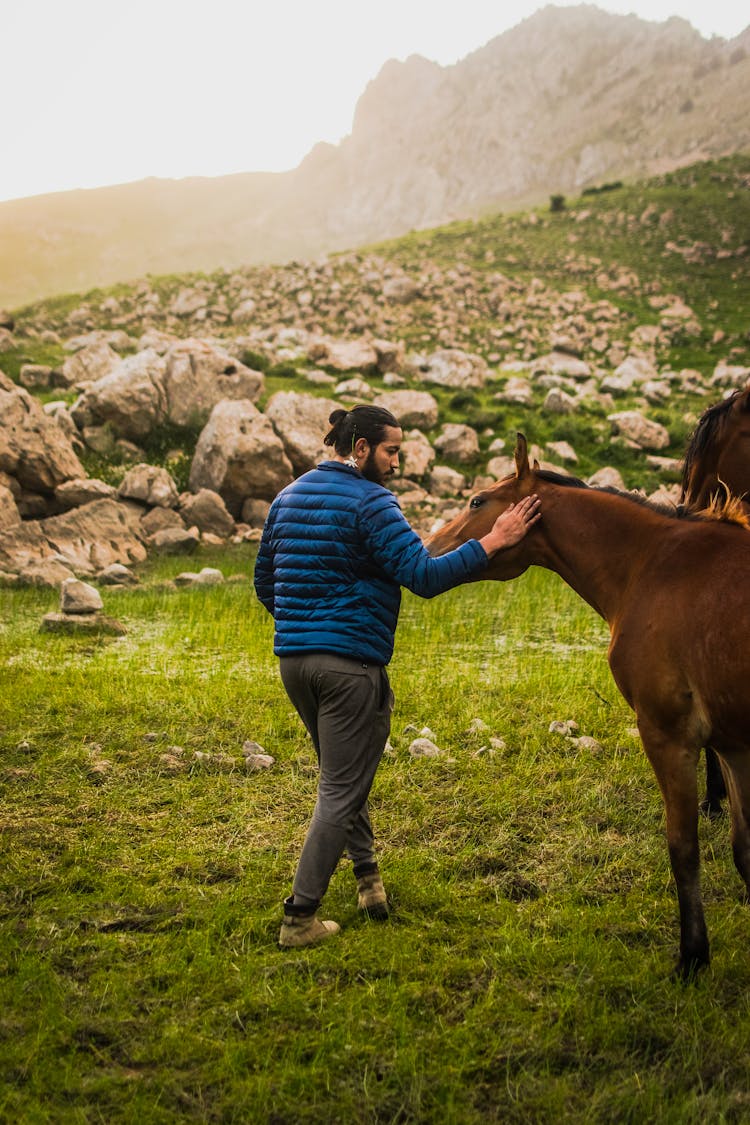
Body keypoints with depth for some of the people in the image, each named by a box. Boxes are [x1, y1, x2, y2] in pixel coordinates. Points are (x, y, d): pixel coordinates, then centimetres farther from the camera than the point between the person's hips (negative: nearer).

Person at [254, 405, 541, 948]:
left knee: (341, 773, 25)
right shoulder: (370, 502, -13)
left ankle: (368, 875, 32)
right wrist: (493, 541, -18)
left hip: (293, 658, 8)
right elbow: (425, 577, -21)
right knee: (340, 791, 0)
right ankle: (299, 918, 2)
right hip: (352, 664, -8)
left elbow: (264, 583, 19)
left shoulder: (288, 496, 12)